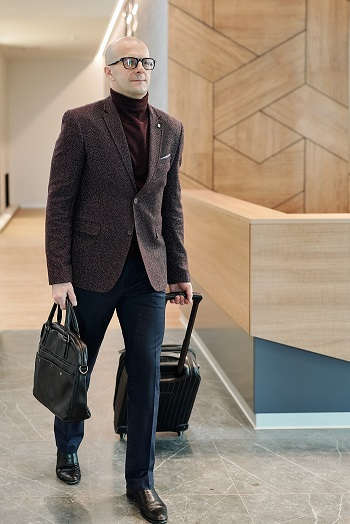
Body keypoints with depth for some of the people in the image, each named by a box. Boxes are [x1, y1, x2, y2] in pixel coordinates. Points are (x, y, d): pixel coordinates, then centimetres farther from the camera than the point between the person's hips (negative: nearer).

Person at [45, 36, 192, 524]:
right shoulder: (81, 122, -6)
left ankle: (140, 480, 17)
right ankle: (67, 448, 40)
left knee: (147, 373, 3)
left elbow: (171, 205, 12)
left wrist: (179, 271, 9)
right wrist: (59, 274, -12)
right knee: (77, 367, 14)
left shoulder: (170, 129, 7)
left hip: (147, 272, 3)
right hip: (93, 268, -3)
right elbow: (60, 203, -7)